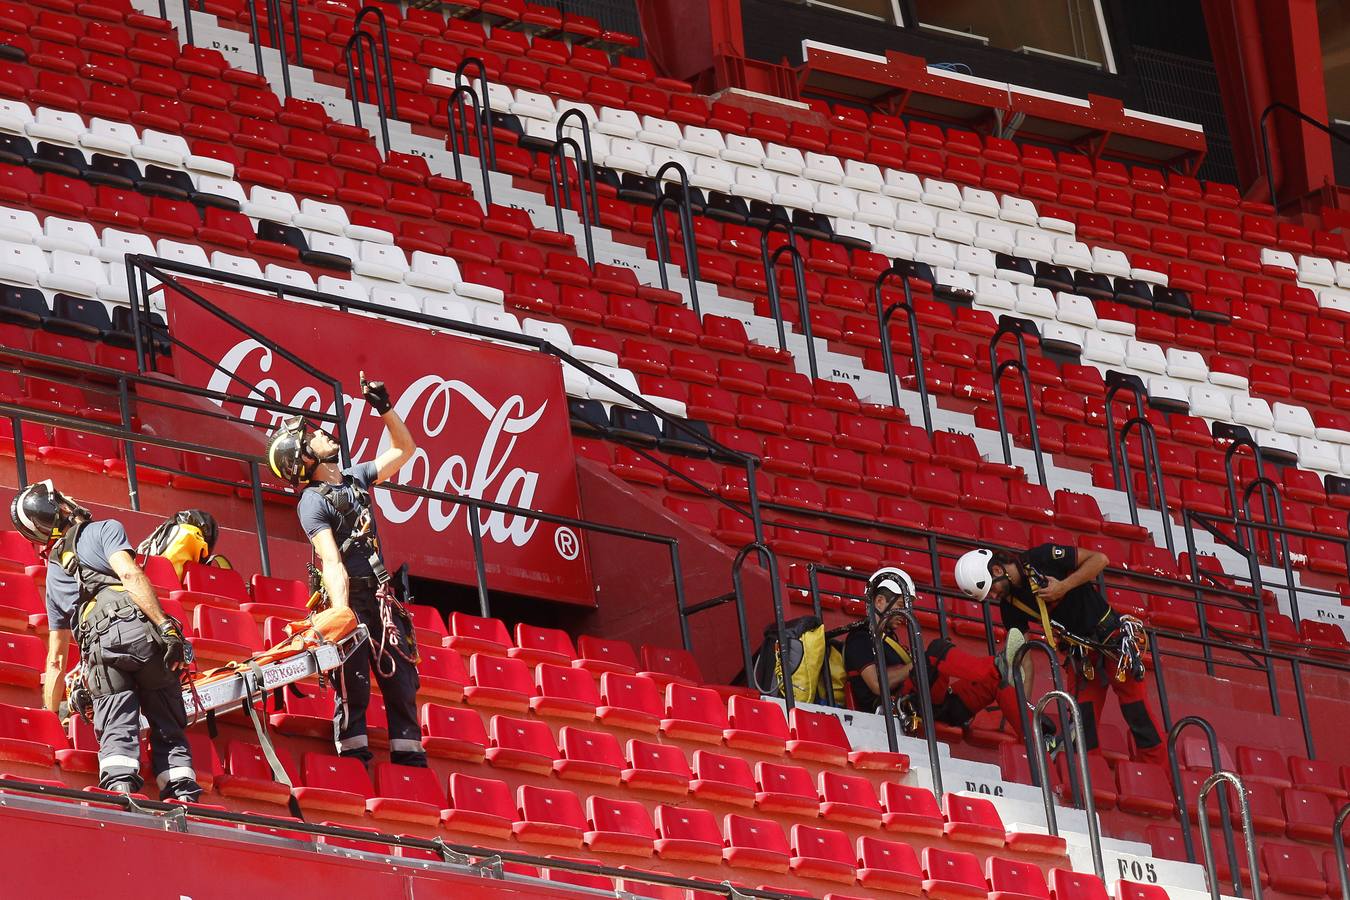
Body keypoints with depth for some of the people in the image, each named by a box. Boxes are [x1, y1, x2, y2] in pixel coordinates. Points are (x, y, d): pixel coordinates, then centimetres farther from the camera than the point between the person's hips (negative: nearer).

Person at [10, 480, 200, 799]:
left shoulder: (55, 573, 31)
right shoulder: (105, 530, 16)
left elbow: (56, 661, 33)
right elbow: (130, 575, -6)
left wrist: (52, 713, 41)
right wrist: (165, 626, -13)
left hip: (101, 646, 2)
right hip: (141, 631, -2)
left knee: (116, 733, -5)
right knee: (169, 729, 5)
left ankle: (119, 786, -31)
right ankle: (184, 794, -12)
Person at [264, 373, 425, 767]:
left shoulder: (356, 477, 14)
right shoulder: (312, 502, -7)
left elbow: (404, 450, 22)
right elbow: (332, 563, -18)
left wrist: (385, 409, 10)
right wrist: (342, 616, -28)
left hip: (381, 597, 7)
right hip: (350, 598, -7)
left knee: (401, 675, 2)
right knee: (354, 680, -11)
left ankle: (409, 755, 4)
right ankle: (353, 752, -8)